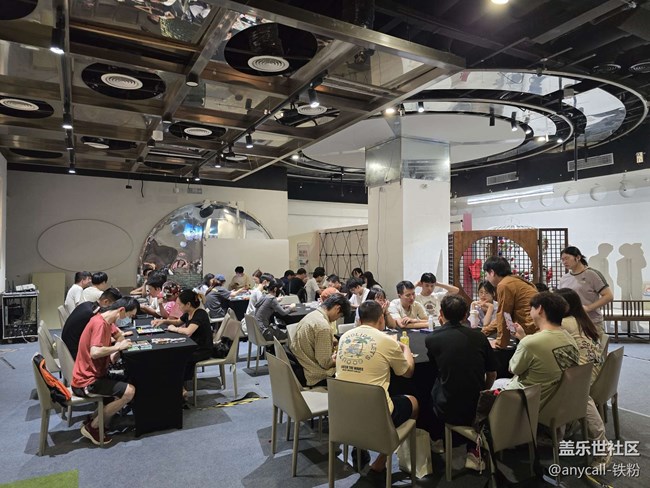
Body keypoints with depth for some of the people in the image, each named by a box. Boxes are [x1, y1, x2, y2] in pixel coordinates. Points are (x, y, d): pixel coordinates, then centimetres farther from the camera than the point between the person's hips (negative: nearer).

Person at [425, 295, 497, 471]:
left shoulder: (432, 338, -10)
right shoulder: (479, 336, -3)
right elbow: (492, 374, 6)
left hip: (448, 411, -2)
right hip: (477, 410, 2)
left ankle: (436, 442, 43)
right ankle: (473, 451, 26)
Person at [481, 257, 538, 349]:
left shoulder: (504, 285, -11)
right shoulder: (515, 281, 17)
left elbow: (503, 317, -9)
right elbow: (502, 315, 22)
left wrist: (500, 343, 0)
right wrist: (483, 332, 25)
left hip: (533, 331, -9)